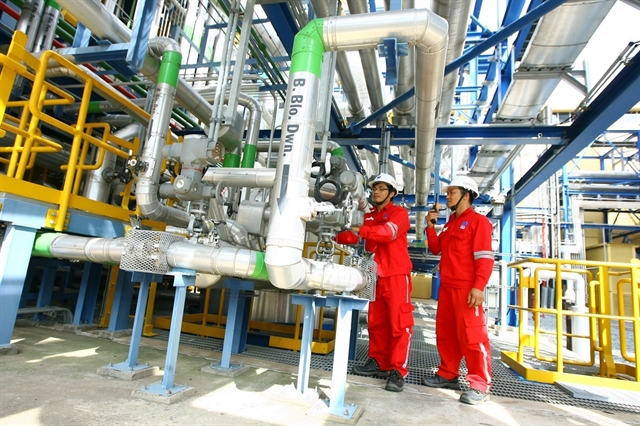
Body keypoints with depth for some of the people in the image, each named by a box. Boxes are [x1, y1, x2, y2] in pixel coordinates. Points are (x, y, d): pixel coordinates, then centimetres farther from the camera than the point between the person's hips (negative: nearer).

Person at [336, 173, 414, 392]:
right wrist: (334, 235, -14)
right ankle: (377, 362, 21)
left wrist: (361, 230, -33)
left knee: (399, 323, -4)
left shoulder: (399, 213, -3)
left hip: (396, 276, -6)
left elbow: (389, 232, -23)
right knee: (376, 322, 11)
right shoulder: (368, 217, 15)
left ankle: (397, 370, 1)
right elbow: (352, 236, 5)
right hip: (375, 276, 6)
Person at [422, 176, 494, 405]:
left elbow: (485, 258, -14)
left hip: (467, 288, -8)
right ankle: (448, 375, 25)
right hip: (446, 287, 9)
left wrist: (479, 287, -22)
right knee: (445, 333, 13)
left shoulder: (478, 221, -6)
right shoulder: (450, 224, 19)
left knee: (471, 335, -5)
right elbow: (436, 249, 19)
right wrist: (430, 226, 7)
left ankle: (479, 385, 5)